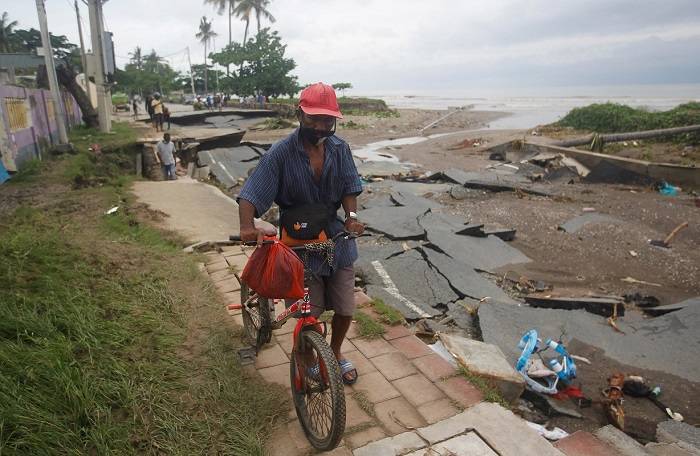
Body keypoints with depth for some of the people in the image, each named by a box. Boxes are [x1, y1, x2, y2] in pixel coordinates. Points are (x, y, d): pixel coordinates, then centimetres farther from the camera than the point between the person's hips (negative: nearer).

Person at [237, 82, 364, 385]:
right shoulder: (281, 153, -14)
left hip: (336, 239, 4)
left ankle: (335, 354, 42)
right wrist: (248, 227, -35)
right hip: (300, 245, -3)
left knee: (345, 310, 10)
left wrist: (351, 216, -17)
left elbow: (350, 187, 2)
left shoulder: (339, 149, -3)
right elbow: (250, 195, -16)